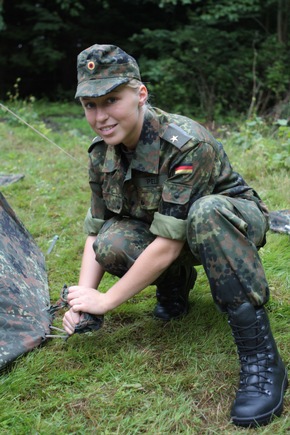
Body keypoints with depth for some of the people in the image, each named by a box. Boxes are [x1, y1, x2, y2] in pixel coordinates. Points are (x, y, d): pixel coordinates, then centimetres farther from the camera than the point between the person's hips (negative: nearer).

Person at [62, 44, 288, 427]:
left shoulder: (187, 144, -32)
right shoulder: (102, 154, -10)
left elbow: (168, 246, -32)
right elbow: (95, 232, -2)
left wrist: (106, 301, -25)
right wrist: (82, 298, -17)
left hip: (235, 222, -5)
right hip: (166, 230, 5)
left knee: (205, 212, -42)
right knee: (112, 243, -27)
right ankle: (176, 287, 6)